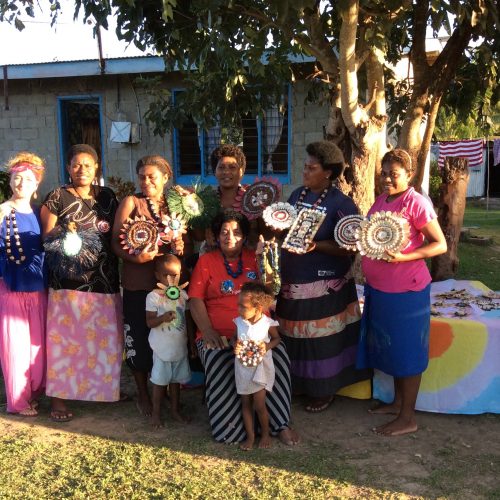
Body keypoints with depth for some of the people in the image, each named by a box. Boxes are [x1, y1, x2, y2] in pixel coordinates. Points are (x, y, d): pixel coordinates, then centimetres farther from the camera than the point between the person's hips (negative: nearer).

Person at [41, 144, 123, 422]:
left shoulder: (107, 196, 11)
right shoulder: (57, 197, 0)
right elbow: (46, 237, -2)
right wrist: (62, 232, -20)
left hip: (105, 279, 4)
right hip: (69, 280, -3)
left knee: (106, 338, 8)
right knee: (65, 338, -1)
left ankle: (106, 388, 25)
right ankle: (59, 398, 8)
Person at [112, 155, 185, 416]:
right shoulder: (131, 202, 0)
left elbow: (186, 240, 16)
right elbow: (116, 242, -7)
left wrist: (181, 246, -7)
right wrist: (136, 257, -25)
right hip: (138, 283, -3)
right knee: (140, 340, 5)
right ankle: (143, 395, 24)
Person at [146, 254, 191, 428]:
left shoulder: (182, 294, 1)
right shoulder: (153, 296, -12)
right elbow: (149, 322, -14)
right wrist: (163, 318, -34)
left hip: (180, 346, 4)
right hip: (162, 347, -4)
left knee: (176, 380, 16)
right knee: (160, 381, 6)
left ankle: (175, 410, 31)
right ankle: (156, 413, 20)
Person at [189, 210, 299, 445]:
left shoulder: (255, 259, 18)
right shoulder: (206, 261, 13)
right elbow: (195, 300, 3)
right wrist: (208, 331, -11)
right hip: (219, 335, -1)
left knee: (277, 358, -28)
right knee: (220, 366, -32)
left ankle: (280, 423, -17)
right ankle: (230, 431, -19)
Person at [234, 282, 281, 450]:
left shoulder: (268, 323, -14)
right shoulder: (239, 322, -6)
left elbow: (276, 338, 3)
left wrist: (268, 345, -16)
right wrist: (235, 345, -13)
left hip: (261, 367, -3)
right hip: (243, 367, 3)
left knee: (259, 405, -2)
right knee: (246, 403, 11)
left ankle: (265, 433, 22)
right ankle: (250, 436, 25)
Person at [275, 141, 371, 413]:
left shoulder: (341, 204, -12)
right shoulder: (297, 195, 9)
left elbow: (349, 248, -16)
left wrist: (316, 246, -27)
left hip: (324, 284, -6)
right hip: (292, 280, 6)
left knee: (320, 338, 4)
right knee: (293, 334, 14)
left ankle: (323, 390, 22)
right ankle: (297, 383, 32)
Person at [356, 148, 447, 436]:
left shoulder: (416, 202, -15)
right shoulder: (380, 202, 8)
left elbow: (440, 245, -16)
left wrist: (403, 257, -26)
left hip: (406, 290, -8)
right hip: (378, 288, 8)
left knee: (406, 350, 3)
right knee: (389, 346, 19)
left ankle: (408, 418, 16)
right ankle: (398, 402, 36)